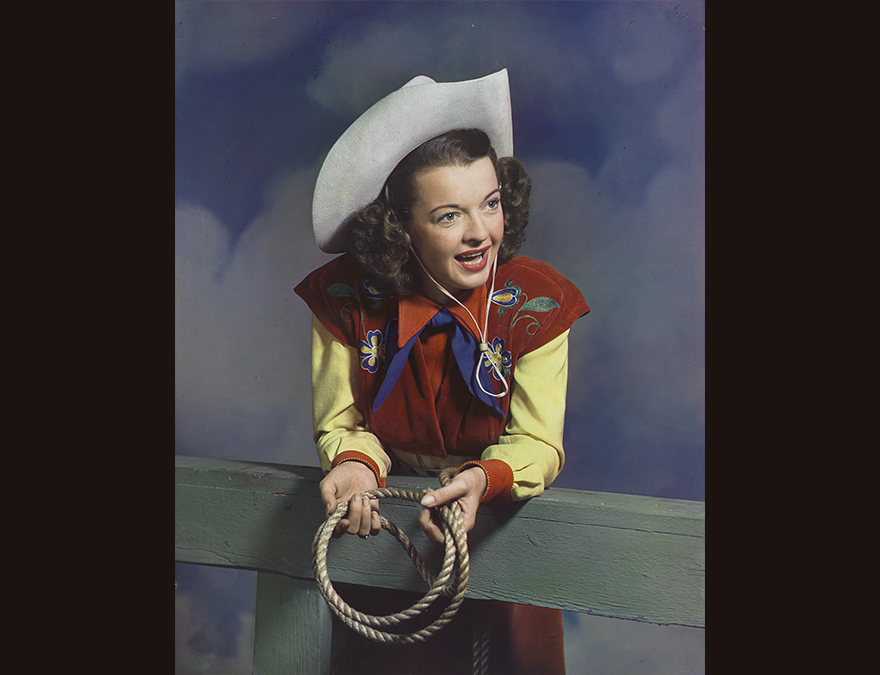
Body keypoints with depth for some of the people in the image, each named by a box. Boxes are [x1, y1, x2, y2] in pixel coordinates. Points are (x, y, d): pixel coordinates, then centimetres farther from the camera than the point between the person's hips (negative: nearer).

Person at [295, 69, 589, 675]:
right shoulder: (347, 299, -11)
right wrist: (355, 463, -25)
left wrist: (484, 479, -32)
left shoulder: (536, 302, -13)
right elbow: (339, 422, -3)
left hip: (501, 516, 0)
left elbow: (538, 442, -11)